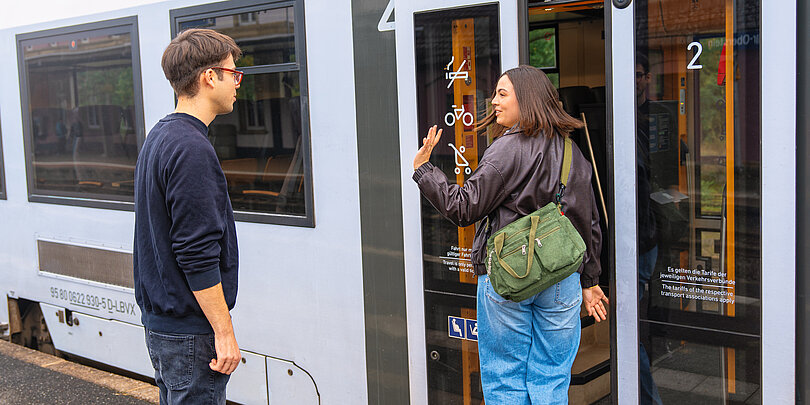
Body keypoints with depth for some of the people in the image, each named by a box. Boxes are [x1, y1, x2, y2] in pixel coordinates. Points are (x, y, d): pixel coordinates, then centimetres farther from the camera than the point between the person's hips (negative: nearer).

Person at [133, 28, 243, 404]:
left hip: (158, 319, 10)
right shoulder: (191, 149, -20)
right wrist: (224, 332, -18)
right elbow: (197, 255, -24)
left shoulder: (159, 136, 12)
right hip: (189, 332, -10)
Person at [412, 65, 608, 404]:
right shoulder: (573, 153, 9)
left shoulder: (509, 149, -12)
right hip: (562, 280, 6)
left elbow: (464, 208, -13)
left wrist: (423, 168, -2)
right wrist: (589, 281, 23)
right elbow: (591, 224, 14)